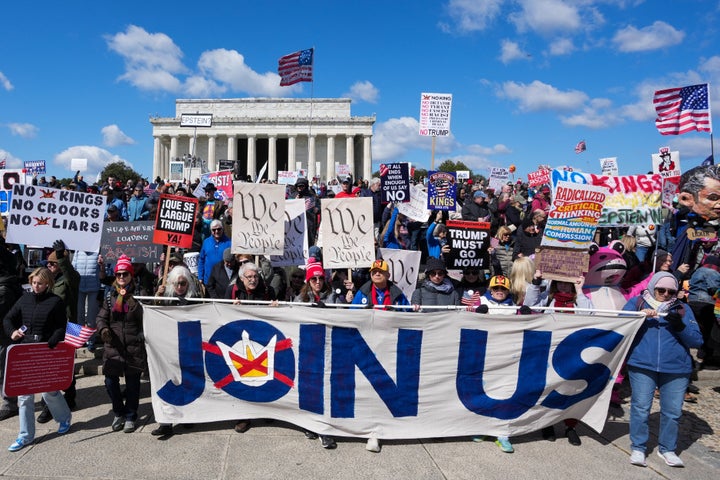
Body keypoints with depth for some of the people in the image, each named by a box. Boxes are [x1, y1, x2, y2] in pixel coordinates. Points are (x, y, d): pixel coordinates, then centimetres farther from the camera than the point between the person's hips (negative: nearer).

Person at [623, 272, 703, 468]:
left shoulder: (683, 309, 11)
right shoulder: (636, 302, 6)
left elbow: (697, 341, 6)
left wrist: (680, 326, -12)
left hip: (677, 369, 2)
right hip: (642, 366, -2)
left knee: (673, 411, 7)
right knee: (641, 407, 0)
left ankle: (667, 449, 26)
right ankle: (638, 448, 12)